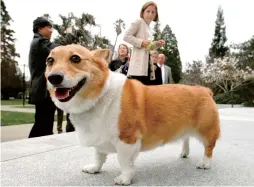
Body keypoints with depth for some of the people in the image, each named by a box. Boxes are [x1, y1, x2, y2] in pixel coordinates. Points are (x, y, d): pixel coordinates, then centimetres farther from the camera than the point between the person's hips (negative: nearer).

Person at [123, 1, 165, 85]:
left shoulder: (149, 28, 23)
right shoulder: (139, 22, 1)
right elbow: (126, 36, -10)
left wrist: (157, 44, 9)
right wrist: (141, 42, -17)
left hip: (147, 64, 9)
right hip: (139, 64, -8)